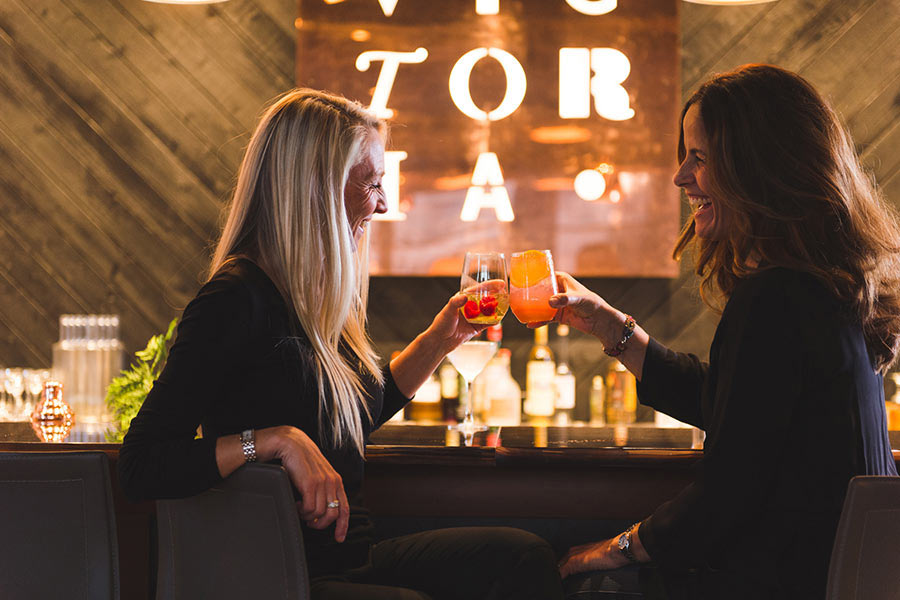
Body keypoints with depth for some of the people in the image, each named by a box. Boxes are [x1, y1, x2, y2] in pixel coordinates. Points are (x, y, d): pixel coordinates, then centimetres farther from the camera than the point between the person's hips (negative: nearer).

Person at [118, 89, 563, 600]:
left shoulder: (313, 300, 13)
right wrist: (278, 439, -27)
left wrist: (438, 341, 24)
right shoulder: (236, 301, -15)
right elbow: (141, 465, -21)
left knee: (525, 558, -10)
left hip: (349, 558, 9)